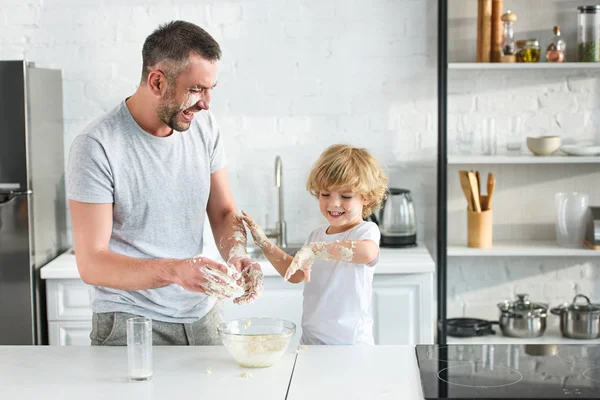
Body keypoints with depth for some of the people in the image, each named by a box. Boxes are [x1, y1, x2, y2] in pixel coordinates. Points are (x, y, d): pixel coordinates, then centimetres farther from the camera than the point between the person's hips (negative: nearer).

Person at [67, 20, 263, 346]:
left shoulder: (204, 126, 0)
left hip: (203, 316, 5)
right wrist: (175, 270, -35)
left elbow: (223, 213, 8)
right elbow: (91, 263, -20)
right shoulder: (96, 146, -18)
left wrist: (236, 255, -15)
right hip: (130, 325, -5)